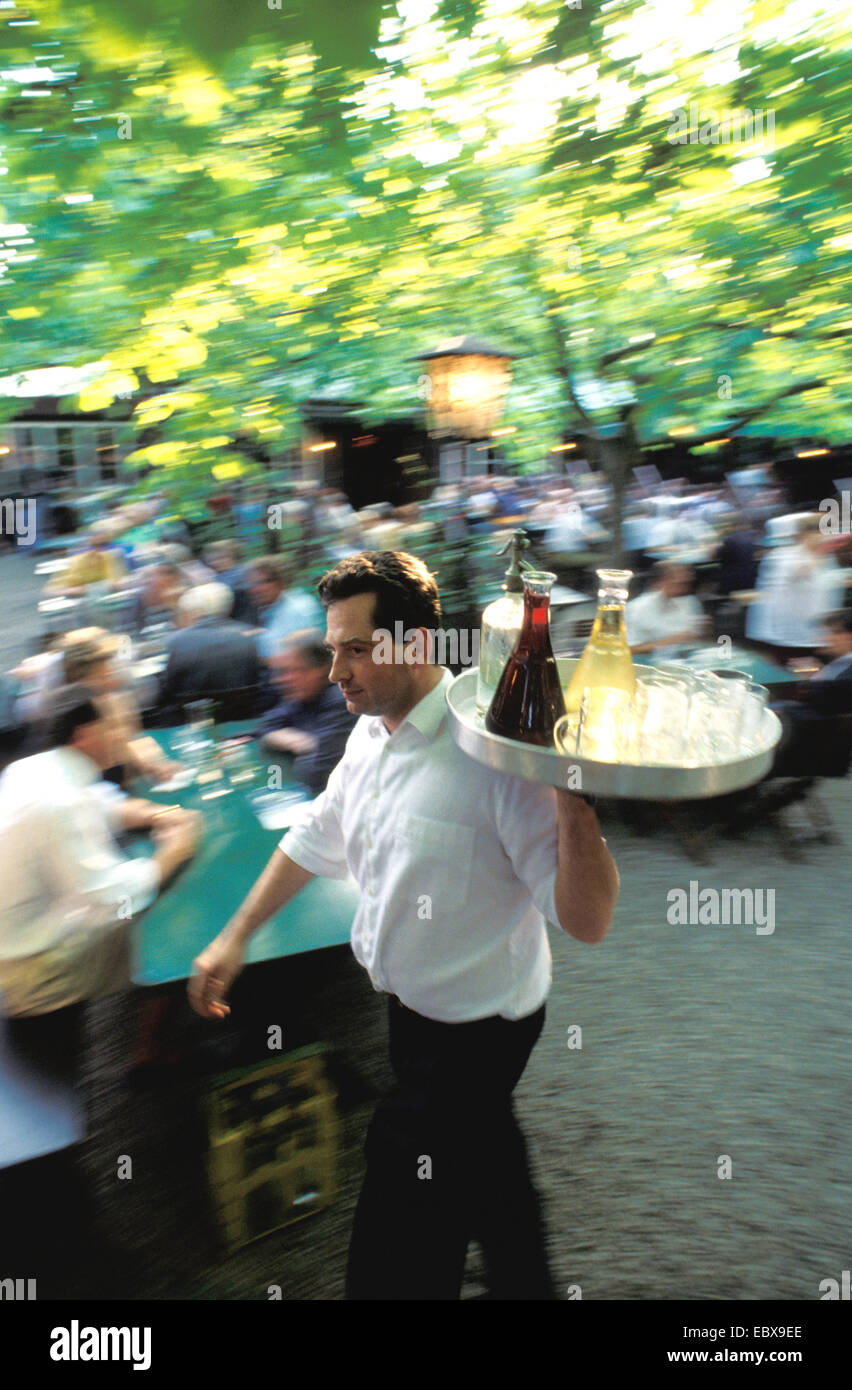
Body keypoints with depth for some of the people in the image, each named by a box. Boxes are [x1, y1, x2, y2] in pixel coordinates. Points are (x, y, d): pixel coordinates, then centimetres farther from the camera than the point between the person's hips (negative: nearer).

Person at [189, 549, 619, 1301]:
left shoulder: (497, 753, -30)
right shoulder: (372, 735, -3)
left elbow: (587, 920, -32)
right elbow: (318, 837, 13)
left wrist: (569, 791, -45)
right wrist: (236, 935, 15)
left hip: (470, 1034, -8)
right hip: (409, 1006, 8)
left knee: (396, 1259, 4)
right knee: (484, 1162, 30)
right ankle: (526, 1282, 55)